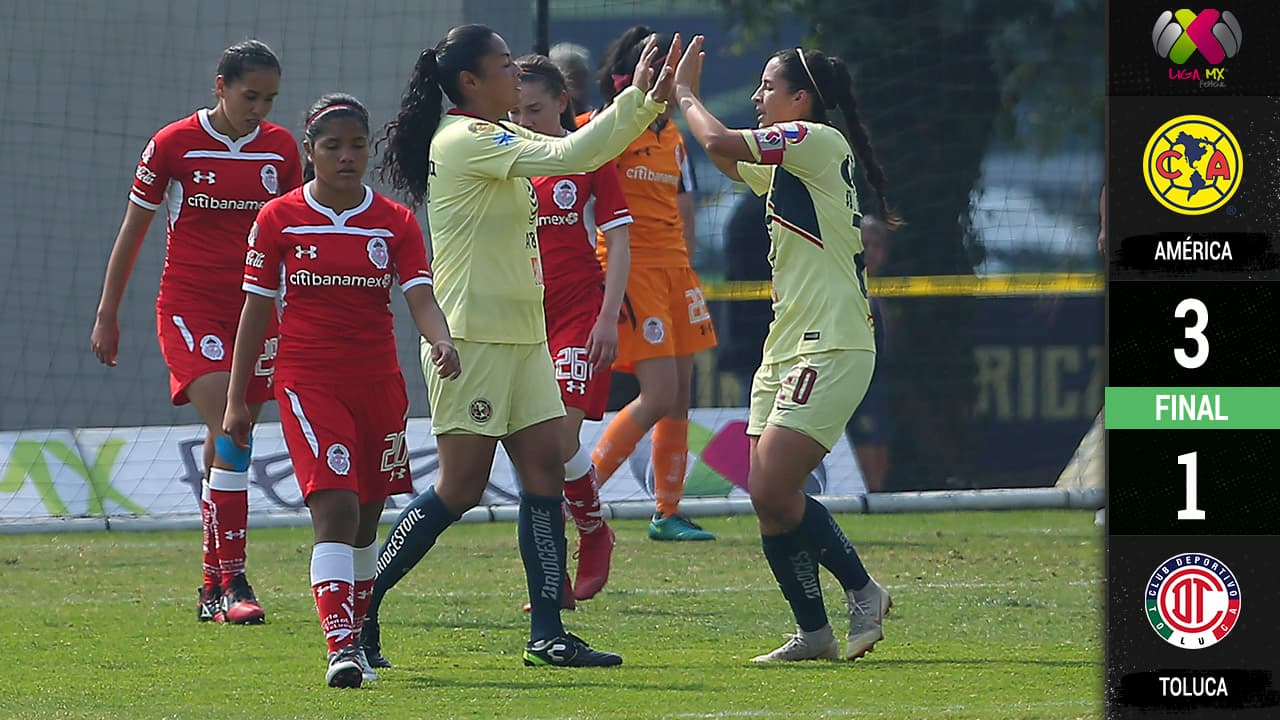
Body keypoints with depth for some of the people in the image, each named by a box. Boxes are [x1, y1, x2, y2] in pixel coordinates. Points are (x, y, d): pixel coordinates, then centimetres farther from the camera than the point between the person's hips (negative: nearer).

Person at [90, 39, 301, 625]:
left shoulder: (280, 148, 4)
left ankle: (213, 586, 17)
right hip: (188, 308, -4)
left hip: (254, 309, 4)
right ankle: (232, 582, -21)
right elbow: (133, 230, 3)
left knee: (230, 447, 7)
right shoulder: (172, 145, -6)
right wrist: (107, 314, 5)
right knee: (226, 433, -20)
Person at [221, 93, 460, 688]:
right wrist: (236, 400, 5)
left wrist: (442, 342, -29)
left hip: (378, 383, 3)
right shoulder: (279, 220, 1)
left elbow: (420, 296, -7)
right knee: (335, 508, -19)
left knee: (365, 521, 10)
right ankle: (340, 647, -27)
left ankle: (357, 637, 26)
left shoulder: (395, 222, 5)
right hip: (308, 382, -3)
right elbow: (255, 311, 5)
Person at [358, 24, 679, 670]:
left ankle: (547, 634, 2)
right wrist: (637, 99, -20)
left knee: (545, 472, 2)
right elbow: (569, 156, -24)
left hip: (521, 336, 9)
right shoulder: (463, 141, -15)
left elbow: (578, 153, 16)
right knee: (461, 489, -6)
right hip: (472, 339, -9)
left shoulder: (501, 137, 14)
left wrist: (651, 102, 3)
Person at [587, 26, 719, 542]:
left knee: (679, 397, 5)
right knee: (659, 395, -14)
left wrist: (686, 269, 17)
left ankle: (668, 514, 10)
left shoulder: (673, 137, 15)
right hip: (630, 270, -8)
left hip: (674, 268, 8)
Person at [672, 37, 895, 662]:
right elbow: (727, 160, 36)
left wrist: (686, 93, 1)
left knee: (774, 492, -15)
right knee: (767, 499, 3)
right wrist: (680, 97, 26)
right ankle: (814, 632, 8)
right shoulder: (789, 161, 18)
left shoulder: (820, 141, -10)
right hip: (788, 346, 10)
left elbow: (720, 143, -16)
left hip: (830, 348, -10)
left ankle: (863, 592, 0)